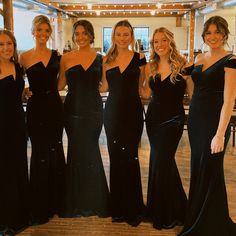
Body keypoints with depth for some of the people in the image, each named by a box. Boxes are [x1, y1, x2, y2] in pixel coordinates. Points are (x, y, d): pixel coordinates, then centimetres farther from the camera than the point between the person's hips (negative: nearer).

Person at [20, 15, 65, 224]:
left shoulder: (56, 55, 7)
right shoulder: (25, 57, -1)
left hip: (55, 107, 3)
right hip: (36, 109, -3)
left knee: (55, 152, 9)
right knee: (40, 154, 3)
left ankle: (57, 202, 26)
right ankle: (40, 208, 19)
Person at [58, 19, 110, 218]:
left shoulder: (100, 58, 3)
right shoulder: (66, 58, 4)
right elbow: (60, 84, 6)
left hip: (93, 109, -1)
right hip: (73, 109, 1)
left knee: (89, 150, 4)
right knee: (77, 151, 6)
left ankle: (93, 200, 21)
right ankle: (77, 200, 23)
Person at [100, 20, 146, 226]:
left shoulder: (139, 58, 1)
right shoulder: (107, 60, 8)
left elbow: (140, 86, 8)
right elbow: (105, 87, 12)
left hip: (132, 112, -3)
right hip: (112, 112, 3)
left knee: (130, 157, -4)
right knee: (115, 157, 6)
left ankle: (133, 209, 11)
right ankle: (118, 207, 19)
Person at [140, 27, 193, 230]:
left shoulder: (182, 65, -9)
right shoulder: (151, 67, 6)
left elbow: (193, 93, -7)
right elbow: (146, 94, 10)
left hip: (173, 119, -5)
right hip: (153, 118, 6)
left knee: (160, 162, -6)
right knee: (164, 160, 15)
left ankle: (164, 214, 16)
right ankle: (174, 207, 36)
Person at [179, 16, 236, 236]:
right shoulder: (199, 59, 11)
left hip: (215, 121, -7)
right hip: (195, 119, 7)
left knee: (210, 171, 2)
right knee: (197, 169, 16)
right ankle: (195, 218, 35)